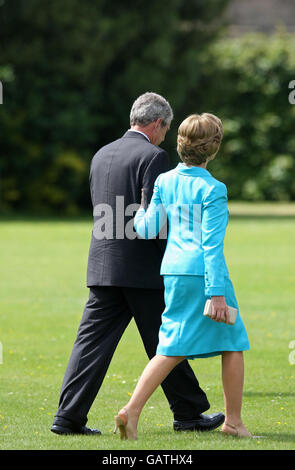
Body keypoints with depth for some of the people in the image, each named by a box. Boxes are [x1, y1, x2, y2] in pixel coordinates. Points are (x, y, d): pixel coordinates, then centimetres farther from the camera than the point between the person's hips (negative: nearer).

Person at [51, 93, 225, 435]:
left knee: (93, 340, 2)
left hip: (103, 266, 6)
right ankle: (188, 413, 16)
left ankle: (69, 416, -5)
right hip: (143, 268, -6)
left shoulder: (102, 155, 14)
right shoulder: (152, 156, -10)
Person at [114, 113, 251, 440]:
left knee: (172, 350, 7)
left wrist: (139, 211, 27)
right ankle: (233, 421, 16)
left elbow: (148, 229, 6)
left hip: (173, 272, 6)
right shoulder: (212, 190, -11)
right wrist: (218, 292, -14)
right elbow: (212, 244, -15)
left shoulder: (164, 181, 6)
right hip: (204, 274, -6)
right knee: (232, 345, 11)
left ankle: (132, 410, -10)